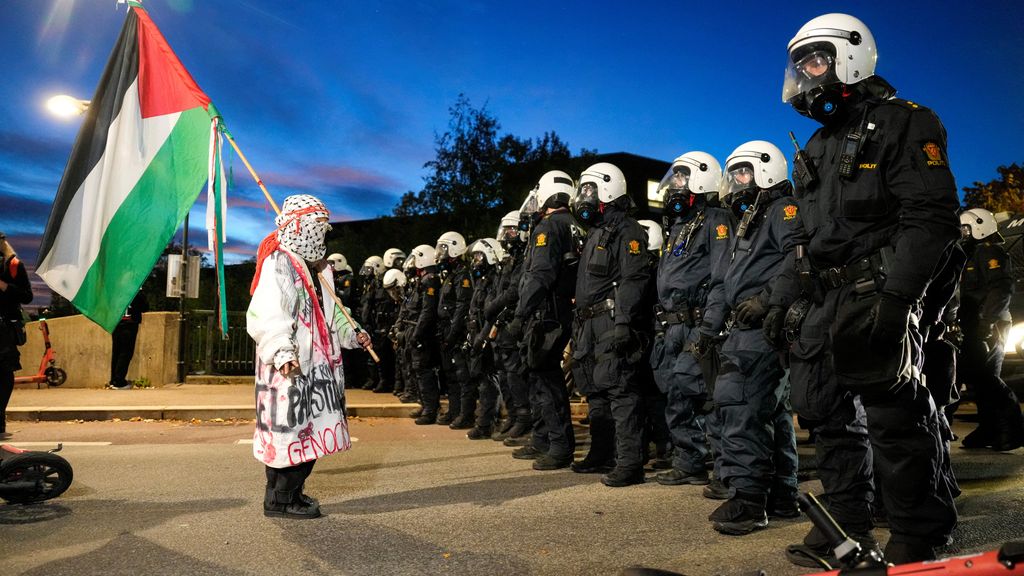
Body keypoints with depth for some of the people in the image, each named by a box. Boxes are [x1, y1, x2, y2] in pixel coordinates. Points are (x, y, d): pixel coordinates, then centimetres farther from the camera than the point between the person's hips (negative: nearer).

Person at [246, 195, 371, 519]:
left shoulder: (317, 267, 18)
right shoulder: (279, 263, -12)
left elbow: (329, 312, 29)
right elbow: (265, 315, -22)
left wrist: (352, 333, 17)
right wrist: (281, 352, -33)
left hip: (317, 365, 10)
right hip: (290, 368, -10)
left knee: (311, 430, 14)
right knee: (291, 430, -6)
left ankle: (291, 492, 26)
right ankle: (278, 501, 6)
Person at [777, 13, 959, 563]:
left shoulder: (902, 123, -4)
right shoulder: (819, 147, 21)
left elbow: (930, 218, -15)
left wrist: (893, 295, -25)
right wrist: (782, 297, 17)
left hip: (877, 299, -8)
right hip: (826, 303, 9)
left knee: (894, 416, -7)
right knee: (830, 414, 10)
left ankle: (918, 542, 8)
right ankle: (847, 529, 22)